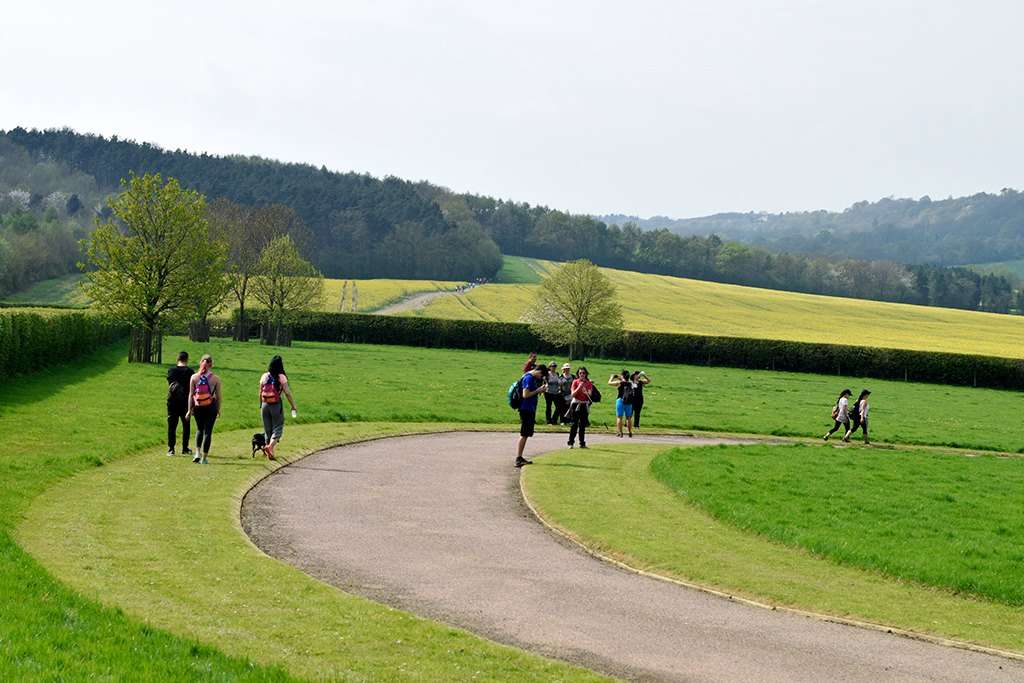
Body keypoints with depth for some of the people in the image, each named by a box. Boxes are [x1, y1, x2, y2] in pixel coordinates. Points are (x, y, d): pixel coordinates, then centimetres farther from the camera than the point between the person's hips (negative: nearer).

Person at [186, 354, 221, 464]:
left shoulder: (194, 377, -2)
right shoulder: (216, 379, -5)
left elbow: (191, 395, 0)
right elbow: (218, 396, -1)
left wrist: (189, 410, 5)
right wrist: (218, 410, 10)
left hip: (198, 407, 2)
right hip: (211, 407, -2)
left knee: (199, 429, 20)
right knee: (208, 431, 4)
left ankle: (198, 453, 4)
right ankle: (204, 458, 5)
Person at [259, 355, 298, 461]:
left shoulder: (264, 376, 2)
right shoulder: (281, 377, -10)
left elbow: (260, 393, 6)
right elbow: (287, 393, -12)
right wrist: (293, 406, -4)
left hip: (265, 405, 4)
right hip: (276, 405, -4)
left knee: (267, 429, 13)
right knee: (277, 428, 5)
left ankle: (270, 454, 17)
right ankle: (270, 446, -19)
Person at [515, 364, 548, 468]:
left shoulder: (532, 378, 15)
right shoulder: (529, 378, -15)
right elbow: (525, 395, -21)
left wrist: (540, 390, 8)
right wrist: (538, 390, -14)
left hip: (529, 409, 10)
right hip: (526, 409, -10)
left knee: (525, 434, 14)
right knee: (524, 435, -10)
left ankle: (519, 458, 19)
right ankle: (518, 459, -11)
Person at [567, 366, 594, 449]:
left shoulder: (589, 383, 5)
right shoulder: (575, 382, 0)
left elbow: (589, 395, -2)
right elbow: (572, 394, -7)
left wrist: (587, 392, -23)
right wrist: (579, 387, -18)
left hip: (585, 404, 3)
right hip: (576, 404, -2)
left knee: (583, 425, 6)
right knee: (574, 424, -6)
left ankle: (582, 443, 11)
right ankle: (571, 442, -3)